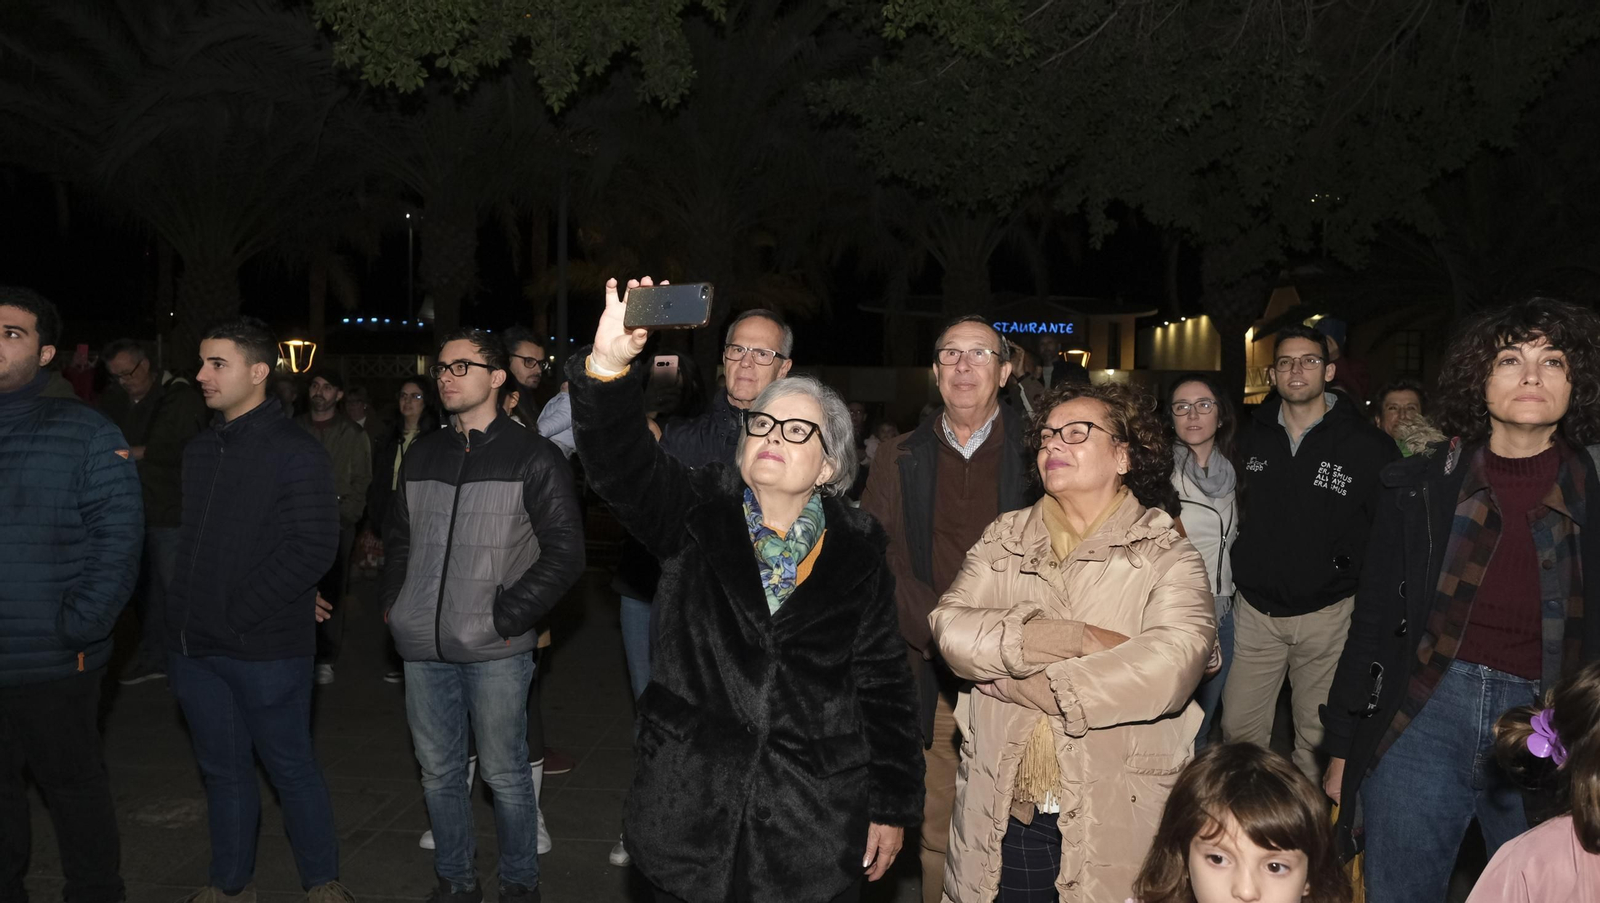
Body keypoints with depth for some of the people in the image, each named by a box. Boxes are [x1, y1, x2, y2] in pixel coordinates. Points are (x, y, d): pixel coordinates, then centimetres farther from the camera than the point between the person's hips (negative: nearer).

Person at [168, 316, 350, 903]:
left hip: (264, 650, -6)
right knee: (223, 770, 17)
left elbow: (313, 548, -16)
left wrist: (239, 615, -16)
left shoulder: (296, 452, -11)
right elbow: (190, 540, 17)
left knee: (290, 768, 7)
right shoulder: (200, 450, 10)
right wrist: (186, 618, 5)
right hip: (193, 646, 6)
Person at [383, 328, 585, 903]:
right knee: (438, 772, 14)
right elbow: (398, 535, 25)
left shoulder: (533, 457, -4)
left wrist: (508, 617, -13)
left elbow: (564, 553, -8)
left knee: (505, 775, 4)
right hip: (423, 646, 5)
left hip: (496, 650, -5)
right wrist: (395, 602, 11)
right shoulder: (422, 455, 12)